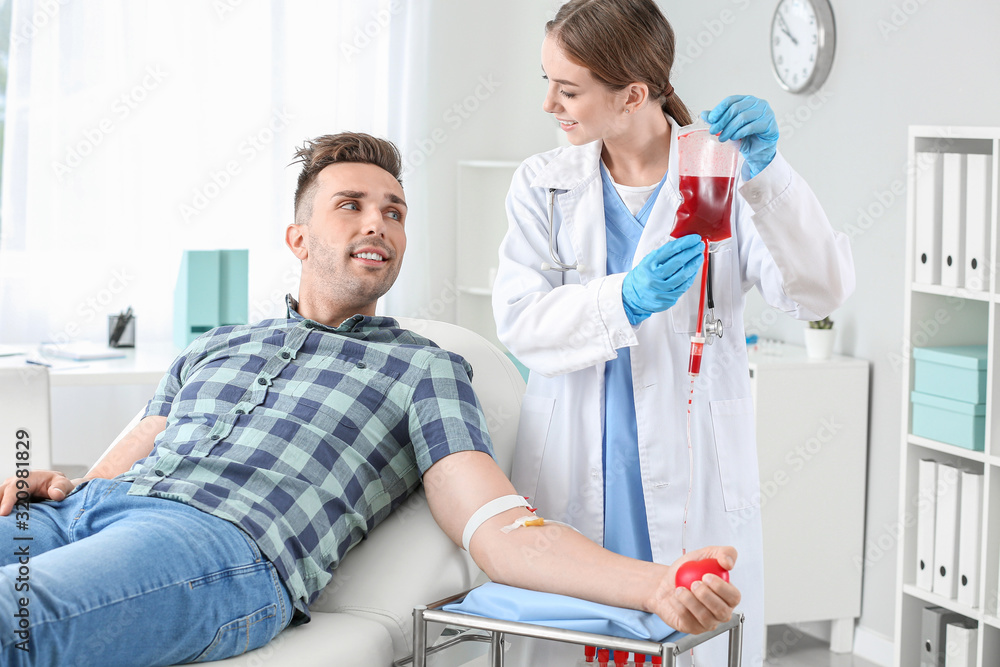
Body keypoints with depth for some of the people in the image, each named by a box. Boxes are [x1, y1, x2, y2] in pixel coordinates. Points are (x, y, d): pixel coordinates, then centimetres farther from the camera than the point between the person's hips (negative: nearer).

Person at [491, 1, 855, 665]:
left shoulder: (724, 180, 1)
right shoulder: (543, 184, 8)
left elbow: (821, 291, -12)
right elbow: (519, 321, -6)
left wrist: (766, 174, -25)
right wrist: (626, 301, -23)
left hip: (694, 485, -1)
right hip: (571, 485, 2)